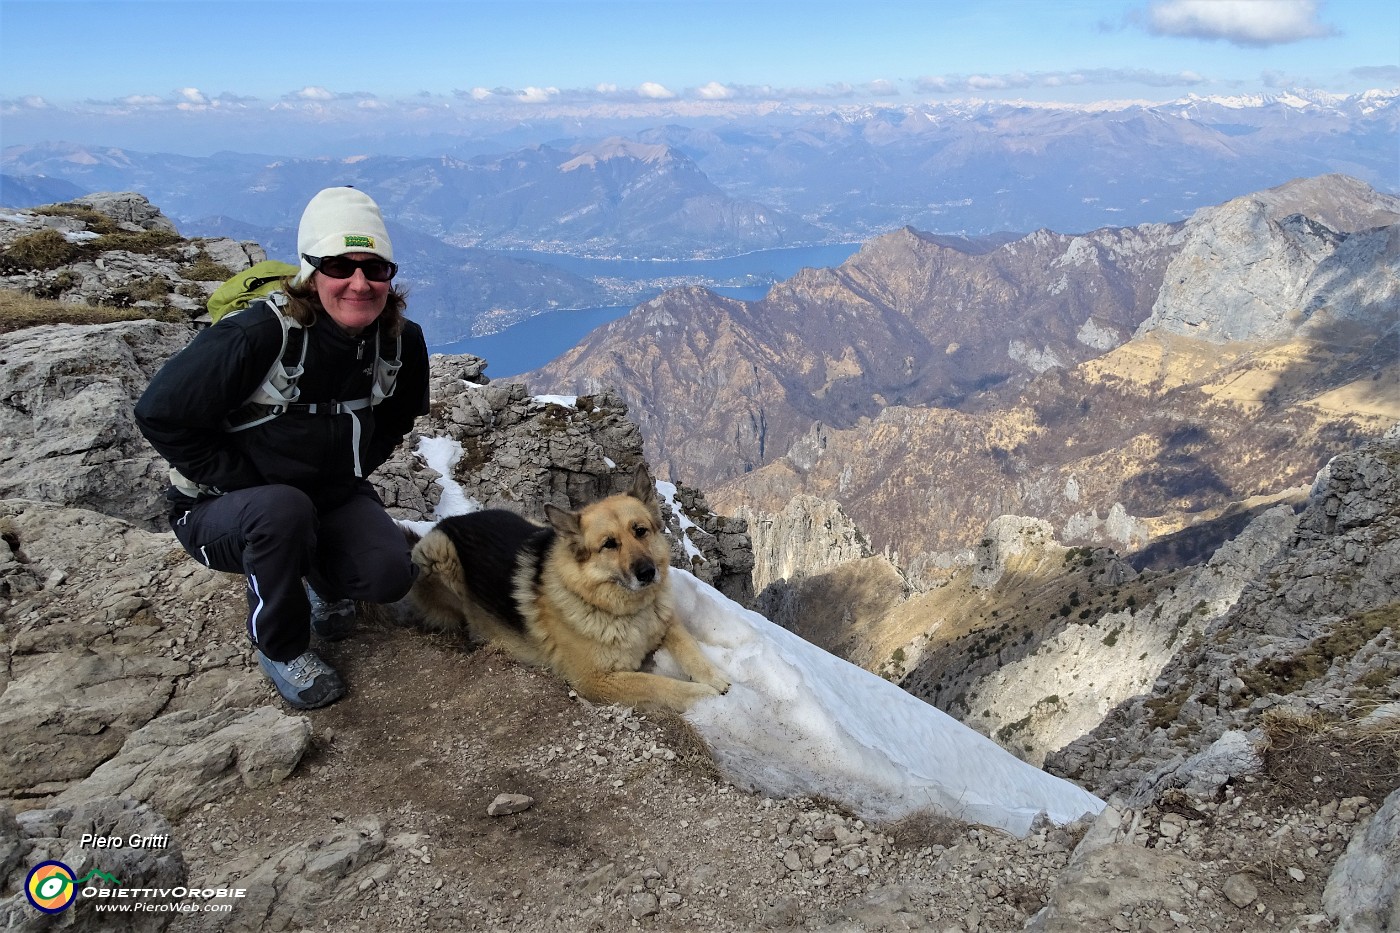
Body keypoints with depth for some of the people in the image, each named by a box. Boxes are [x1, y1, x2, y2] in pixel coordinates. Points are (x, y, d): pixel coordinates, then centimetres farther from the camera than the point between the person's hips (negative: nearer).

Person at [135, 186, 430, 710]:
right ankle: (281, 650, -8)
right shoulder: (257, 337, -29)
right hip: (222, 508, -3)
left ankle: (323, 583, 17)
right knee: (283, 510, -38)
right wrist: (253, 486, -19)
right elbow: (160, 415, -20)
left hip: (333, 497, 4)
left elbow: (397, 418, 10)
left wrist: (352, 470, -1)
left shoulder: (402, 342, -12)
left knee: (389, 576, -23)